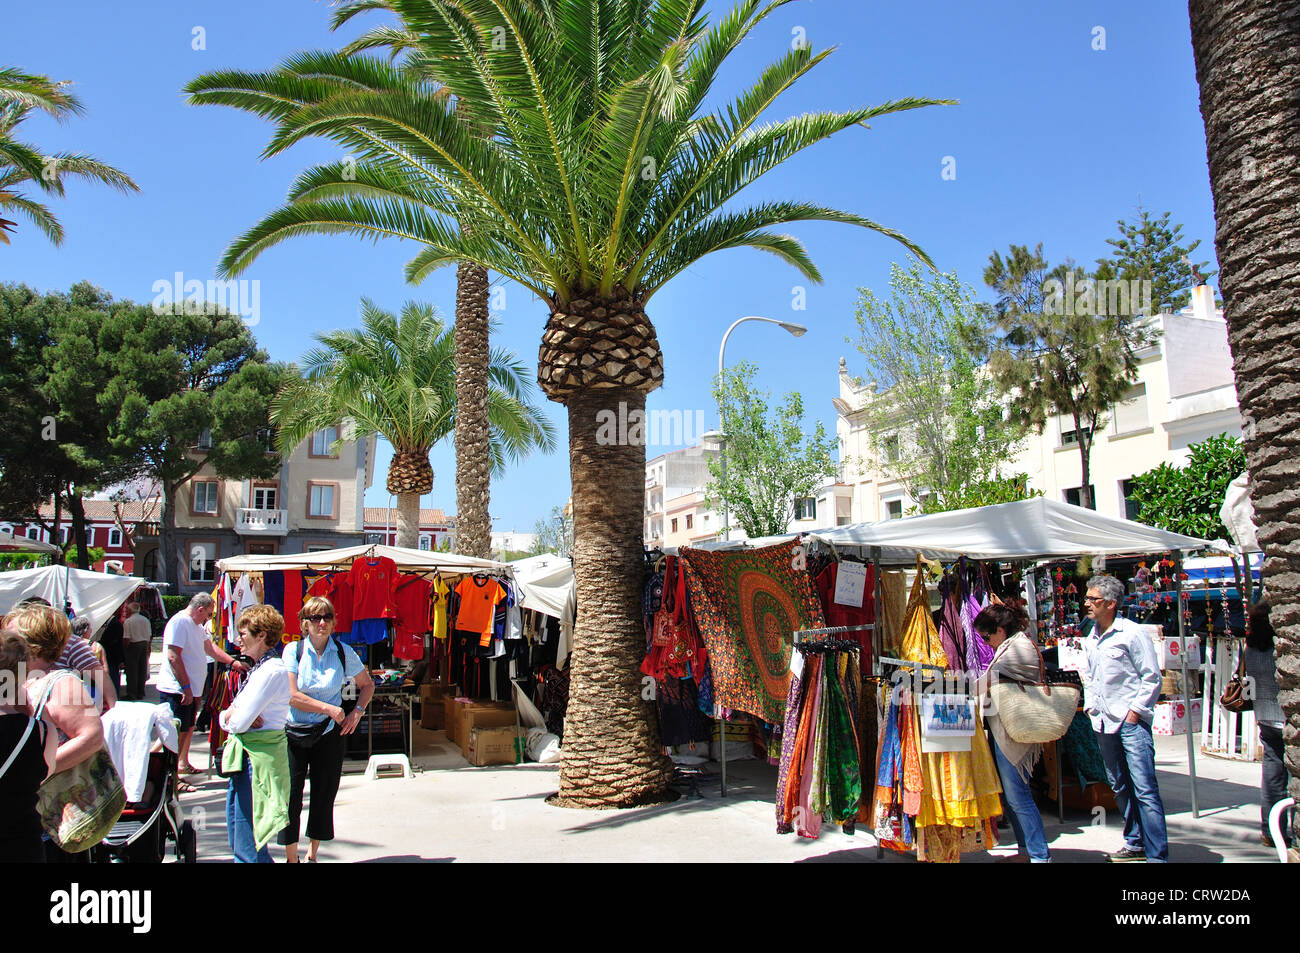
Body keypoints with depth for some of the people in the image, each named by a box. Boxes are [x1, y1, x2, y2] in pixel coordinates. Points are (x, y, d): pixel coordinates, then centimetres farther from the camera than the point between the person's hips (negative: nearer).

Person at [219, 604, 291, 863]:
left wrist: (230, 715, 2)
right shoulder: (258, 669, 16)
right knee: (239, 841, 15)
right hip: (246, 757, 10)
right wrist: (231, 714, -6)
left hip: (257, 761, -10)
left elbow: (239, 723, -20)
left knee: (246, 847, -6)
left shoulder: (271, 671, -16)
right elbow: (227, 719, 16)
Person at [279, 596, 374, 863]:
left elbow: (367, 684, 14)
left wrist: (358, 711, -2)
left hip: (329, 733, 2)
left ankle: (313, 855, 23)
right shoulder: (293, 650, -5)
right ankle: (291, 858, 15)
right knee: (290, 796, 0)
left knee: (324, 796, 7)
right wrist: (329, 708, -16)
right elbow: (291, 695, -13)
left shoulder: (343, 652, 1)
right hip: (294, 732, -1)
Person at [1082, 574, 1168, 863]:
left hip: (1132, 723, -8)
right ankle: (1136, 844, 25)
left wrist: (1135, 712, -12)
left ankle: (1158, 854, -5)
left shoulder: (1132, 633, -9)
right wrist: (1091, 707, 12)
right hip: (1104, 724, 8)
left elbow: (1152, 678, -8)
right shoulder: (1091, 639, 13)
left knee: (1145, 790, -9)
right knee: (1120, 788, 14)